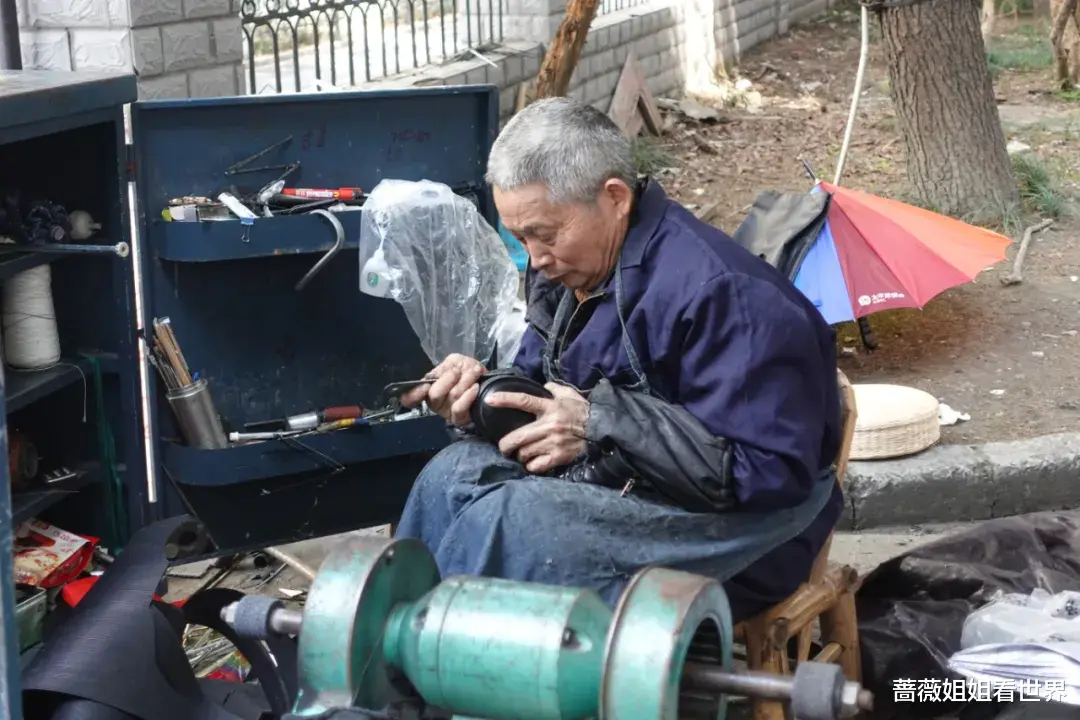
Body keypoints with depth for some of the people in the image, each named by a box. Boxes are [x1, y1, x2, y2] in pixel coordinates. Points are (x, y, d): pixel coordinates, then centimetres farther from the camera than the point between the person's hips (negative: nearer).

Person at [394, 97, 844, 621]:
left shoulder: (719, 293, -23)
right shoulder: (567, 268, 6)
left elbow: (770, 470, -27)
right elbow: (541, 387, 17)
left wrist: (602, 425, -28)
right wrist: (484, 390, -8)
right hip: (612, 481, 8)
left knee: (506, 518, -26)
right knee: (454, 474, -13)